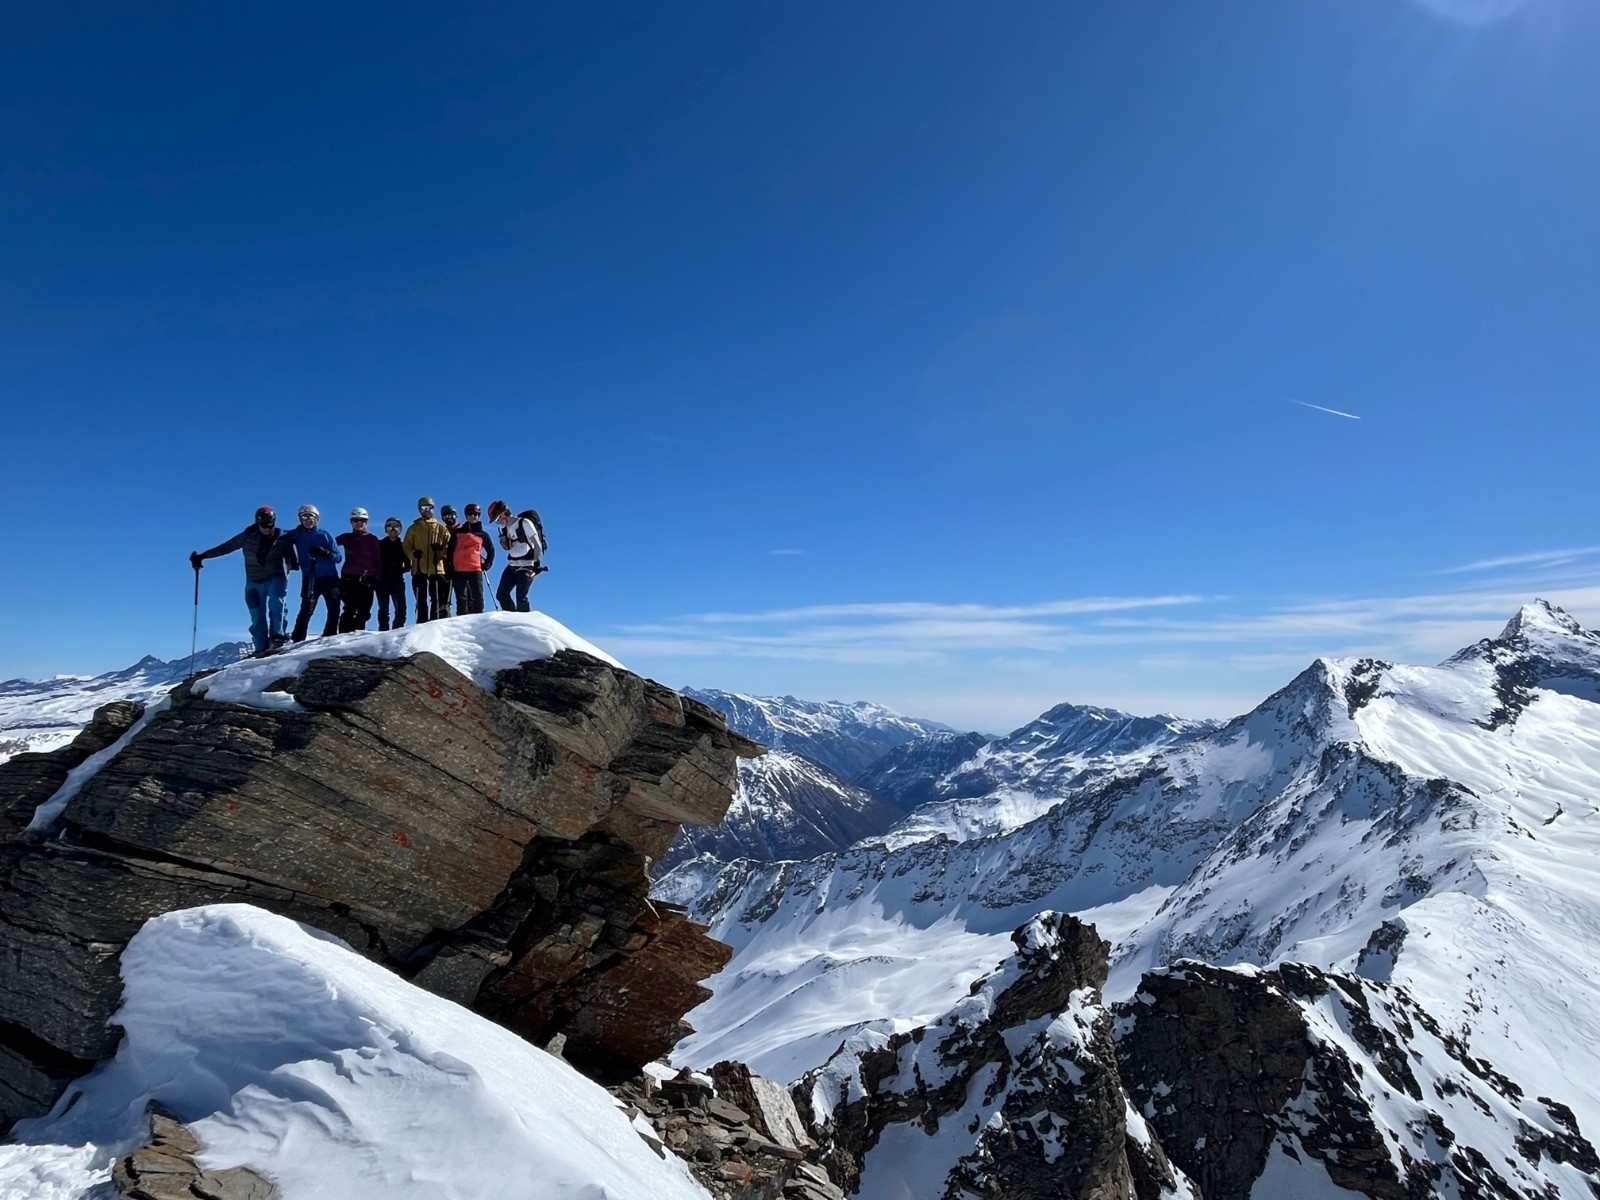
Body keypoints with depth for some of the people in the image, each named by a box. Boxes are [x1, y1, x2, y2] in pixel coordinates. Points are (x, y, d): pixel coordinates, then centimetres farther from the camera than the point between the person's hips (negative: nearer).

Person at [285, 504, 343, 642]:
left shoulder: (325, 535, 7)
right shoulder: (296, 535, 8)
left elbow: (339, 557, 4)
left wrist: (324, 552, -16)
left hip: (330, 578, 1)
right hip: (309, 579, -1)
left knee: (334, 610, -2)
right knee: (307, 610, -9)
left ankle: (330, 637, 7)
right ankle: (297, 640, -3)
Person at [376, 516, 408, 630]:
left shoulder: (402, 545, 11)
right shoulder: (380, 544, 8)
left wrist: (400, 570, -6)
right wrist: (378, 573, -12)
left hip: (398, 580, 1)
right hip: (383, 581, -1)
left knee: (401, 608, -6)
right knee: (383, 608, -1)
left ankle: (399, 629, 2)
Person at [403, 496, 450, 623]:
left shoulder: (441, 528, 11)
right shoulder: (414, 528, 12)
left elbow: (449, 545, 7)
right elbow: (407, 547, 8)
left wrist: (441, 550, -14)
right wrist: (413, 554, -12)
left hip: (437, 568, -1)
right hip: (419, 569, 1)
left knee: (438, 600, -2)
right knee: (421, 601, 4)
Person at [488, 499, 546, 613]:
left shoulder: (524, 523, -13)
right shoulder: (505, 527, 10)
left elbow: (537, 543, -13)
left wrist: (537, 563, -13)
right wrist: (504, 542, -1)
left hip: (526, 566, -8)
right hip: (512, 566, 8)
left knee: (520, 598, -11)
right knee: (501, 595, 4)